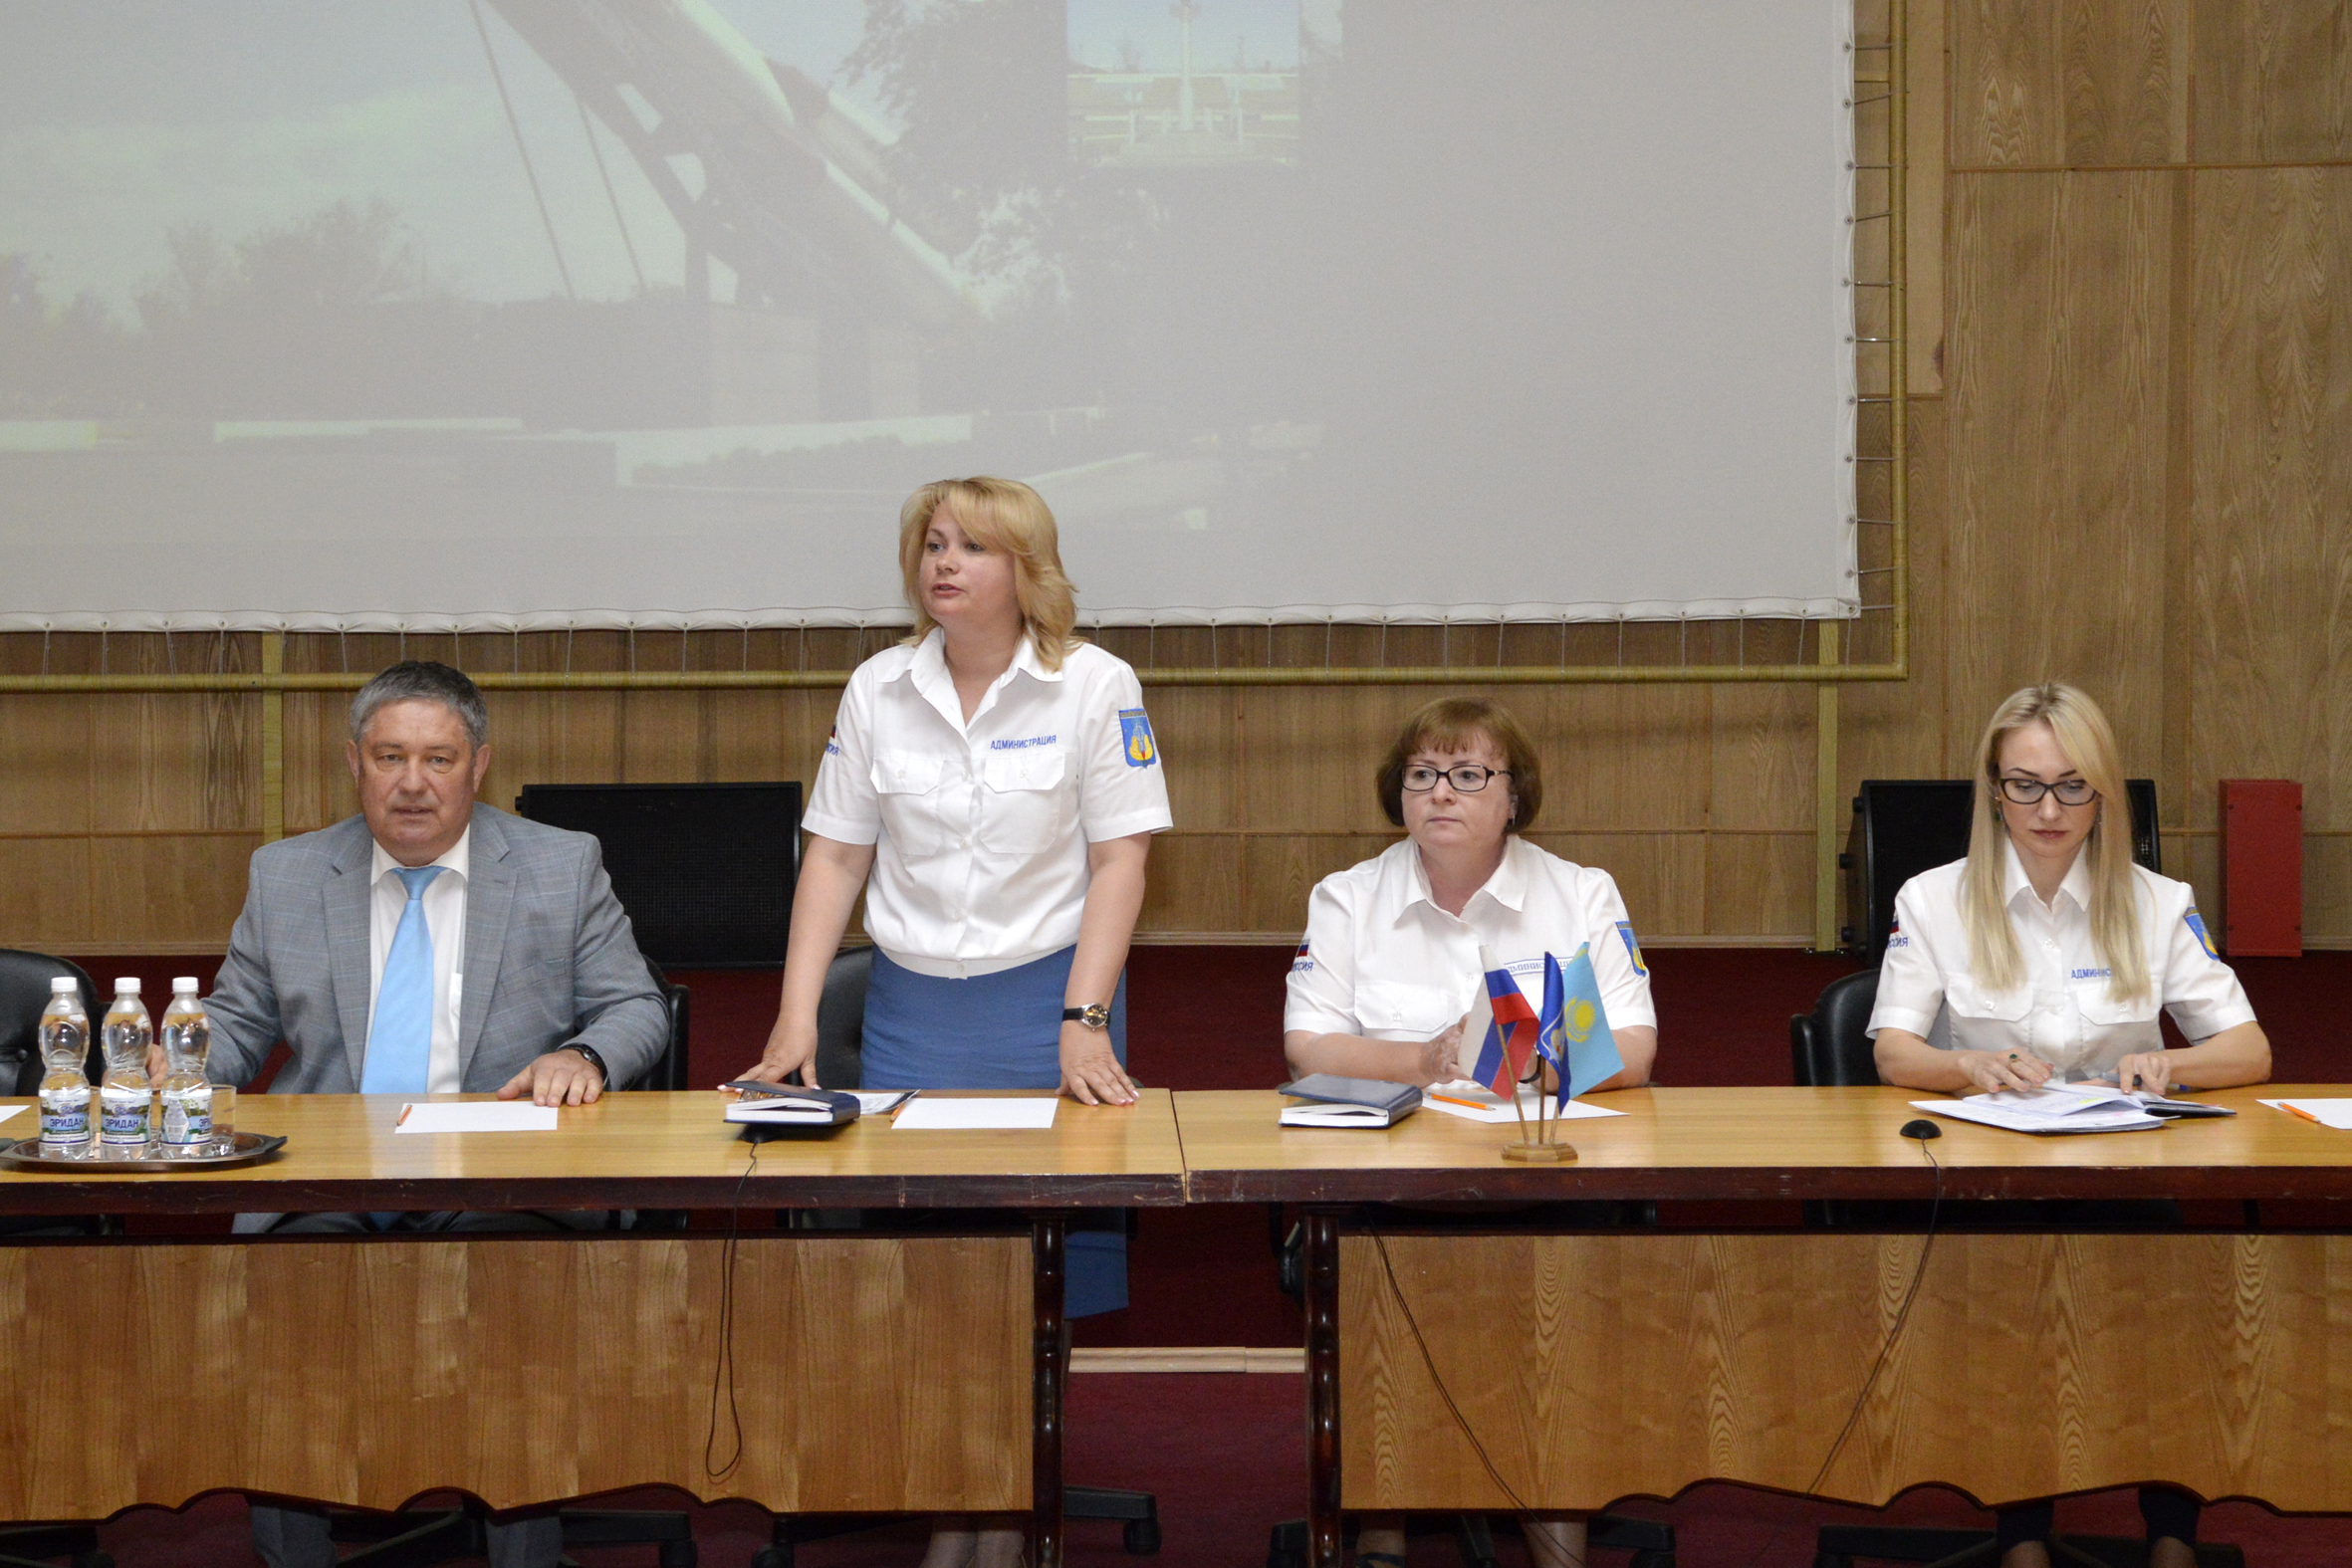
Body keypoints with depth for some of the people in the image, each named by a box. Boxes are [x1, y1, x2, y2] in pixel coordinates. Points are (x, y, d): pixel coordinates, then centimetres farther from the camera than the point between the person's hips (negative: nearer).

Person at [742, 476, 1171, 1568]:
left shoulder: (1094, 687, -4)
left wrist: (1084, 1021, -14)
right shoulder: (878, 690, 5)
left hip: (1047, 999, -2)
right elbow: (836, 856, 5)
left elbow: (1119, 860, -6)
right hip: (911, 1007, 3)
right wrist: (796, 1017, -3)